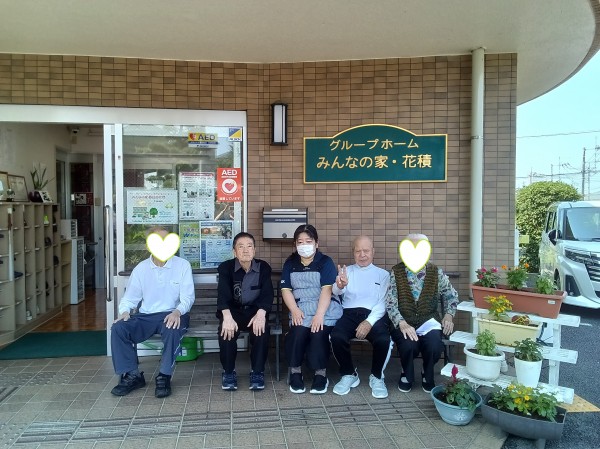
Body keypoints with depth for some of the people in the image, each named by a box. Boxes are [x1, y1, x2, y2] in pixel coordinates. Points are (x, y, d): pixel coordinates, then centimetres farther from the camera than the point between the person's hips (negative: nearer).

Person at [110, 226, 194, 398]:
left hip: (171, 315, -3)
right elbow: (129, 297, 11)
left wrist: (177, 311, -26)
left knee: (173, 330, -36)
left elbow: (188, 296, -6)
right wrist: (124, 311, -12)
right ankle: (132, 375, -7)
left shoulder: (182, 265, -1)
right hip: (145, 316, 3)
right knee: (118, 328, -22)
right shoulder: (141, 268, 8)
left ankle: (164, 377, -18)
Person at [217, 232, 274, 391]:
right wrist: (227, 316, -41)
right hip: (233, 310, 0)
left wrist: (261, 313, -35)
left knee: (261, 329, -30)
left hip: (255, 310, 1)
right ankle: (229, 372, -8)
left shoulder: (264, 267, -4)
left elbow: (267, 293, -14)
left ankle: (257, 372, -12)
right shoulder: (226, 267, -8)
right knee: (227, 329, -30)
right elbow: (223, 293, -21)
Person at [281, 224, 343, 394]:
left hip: (325, 310, -2)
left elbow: (327, 289, -9)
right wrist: (294, 310, -13)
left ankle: (321, 374, -9)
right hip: (301, 310, 2)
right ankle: (295, 372, -6)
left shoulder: (325, 262, 2)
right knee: (297, 332, -28)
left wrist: (319, 314, -23)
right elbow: (286, 290, 6)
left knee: (318, 334, -30)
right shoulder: (290, 263, 13)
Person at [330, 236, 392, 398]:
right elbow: (337, 292, -5)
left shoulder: (383, 274, 15)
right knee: (337, 337, -30)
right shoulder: (347, 271, 16)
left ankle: (376, 377, 0)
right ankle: (349, 374, -1)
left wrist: (369, 322, -17)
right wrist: (339, 286, -33)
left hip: (374, 315, 0)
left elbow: (383, 303, 2)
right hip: (350, 313, 1)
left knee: (383, 340, -31)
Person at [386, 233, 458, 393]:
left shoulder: (436, 273, 2)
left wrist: (448, 315, 1)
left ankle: (428, 375, 9)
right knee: (409, 345, -32)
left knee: (434, 345, -29)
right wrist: (402, 323, -23)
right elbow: (390, 303, -9)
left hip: (429, 321, 1)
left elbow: (451, 295, 17)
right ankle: (407, 374, 7)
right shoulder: (396, 273, -4)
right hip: (403, 323, -1)